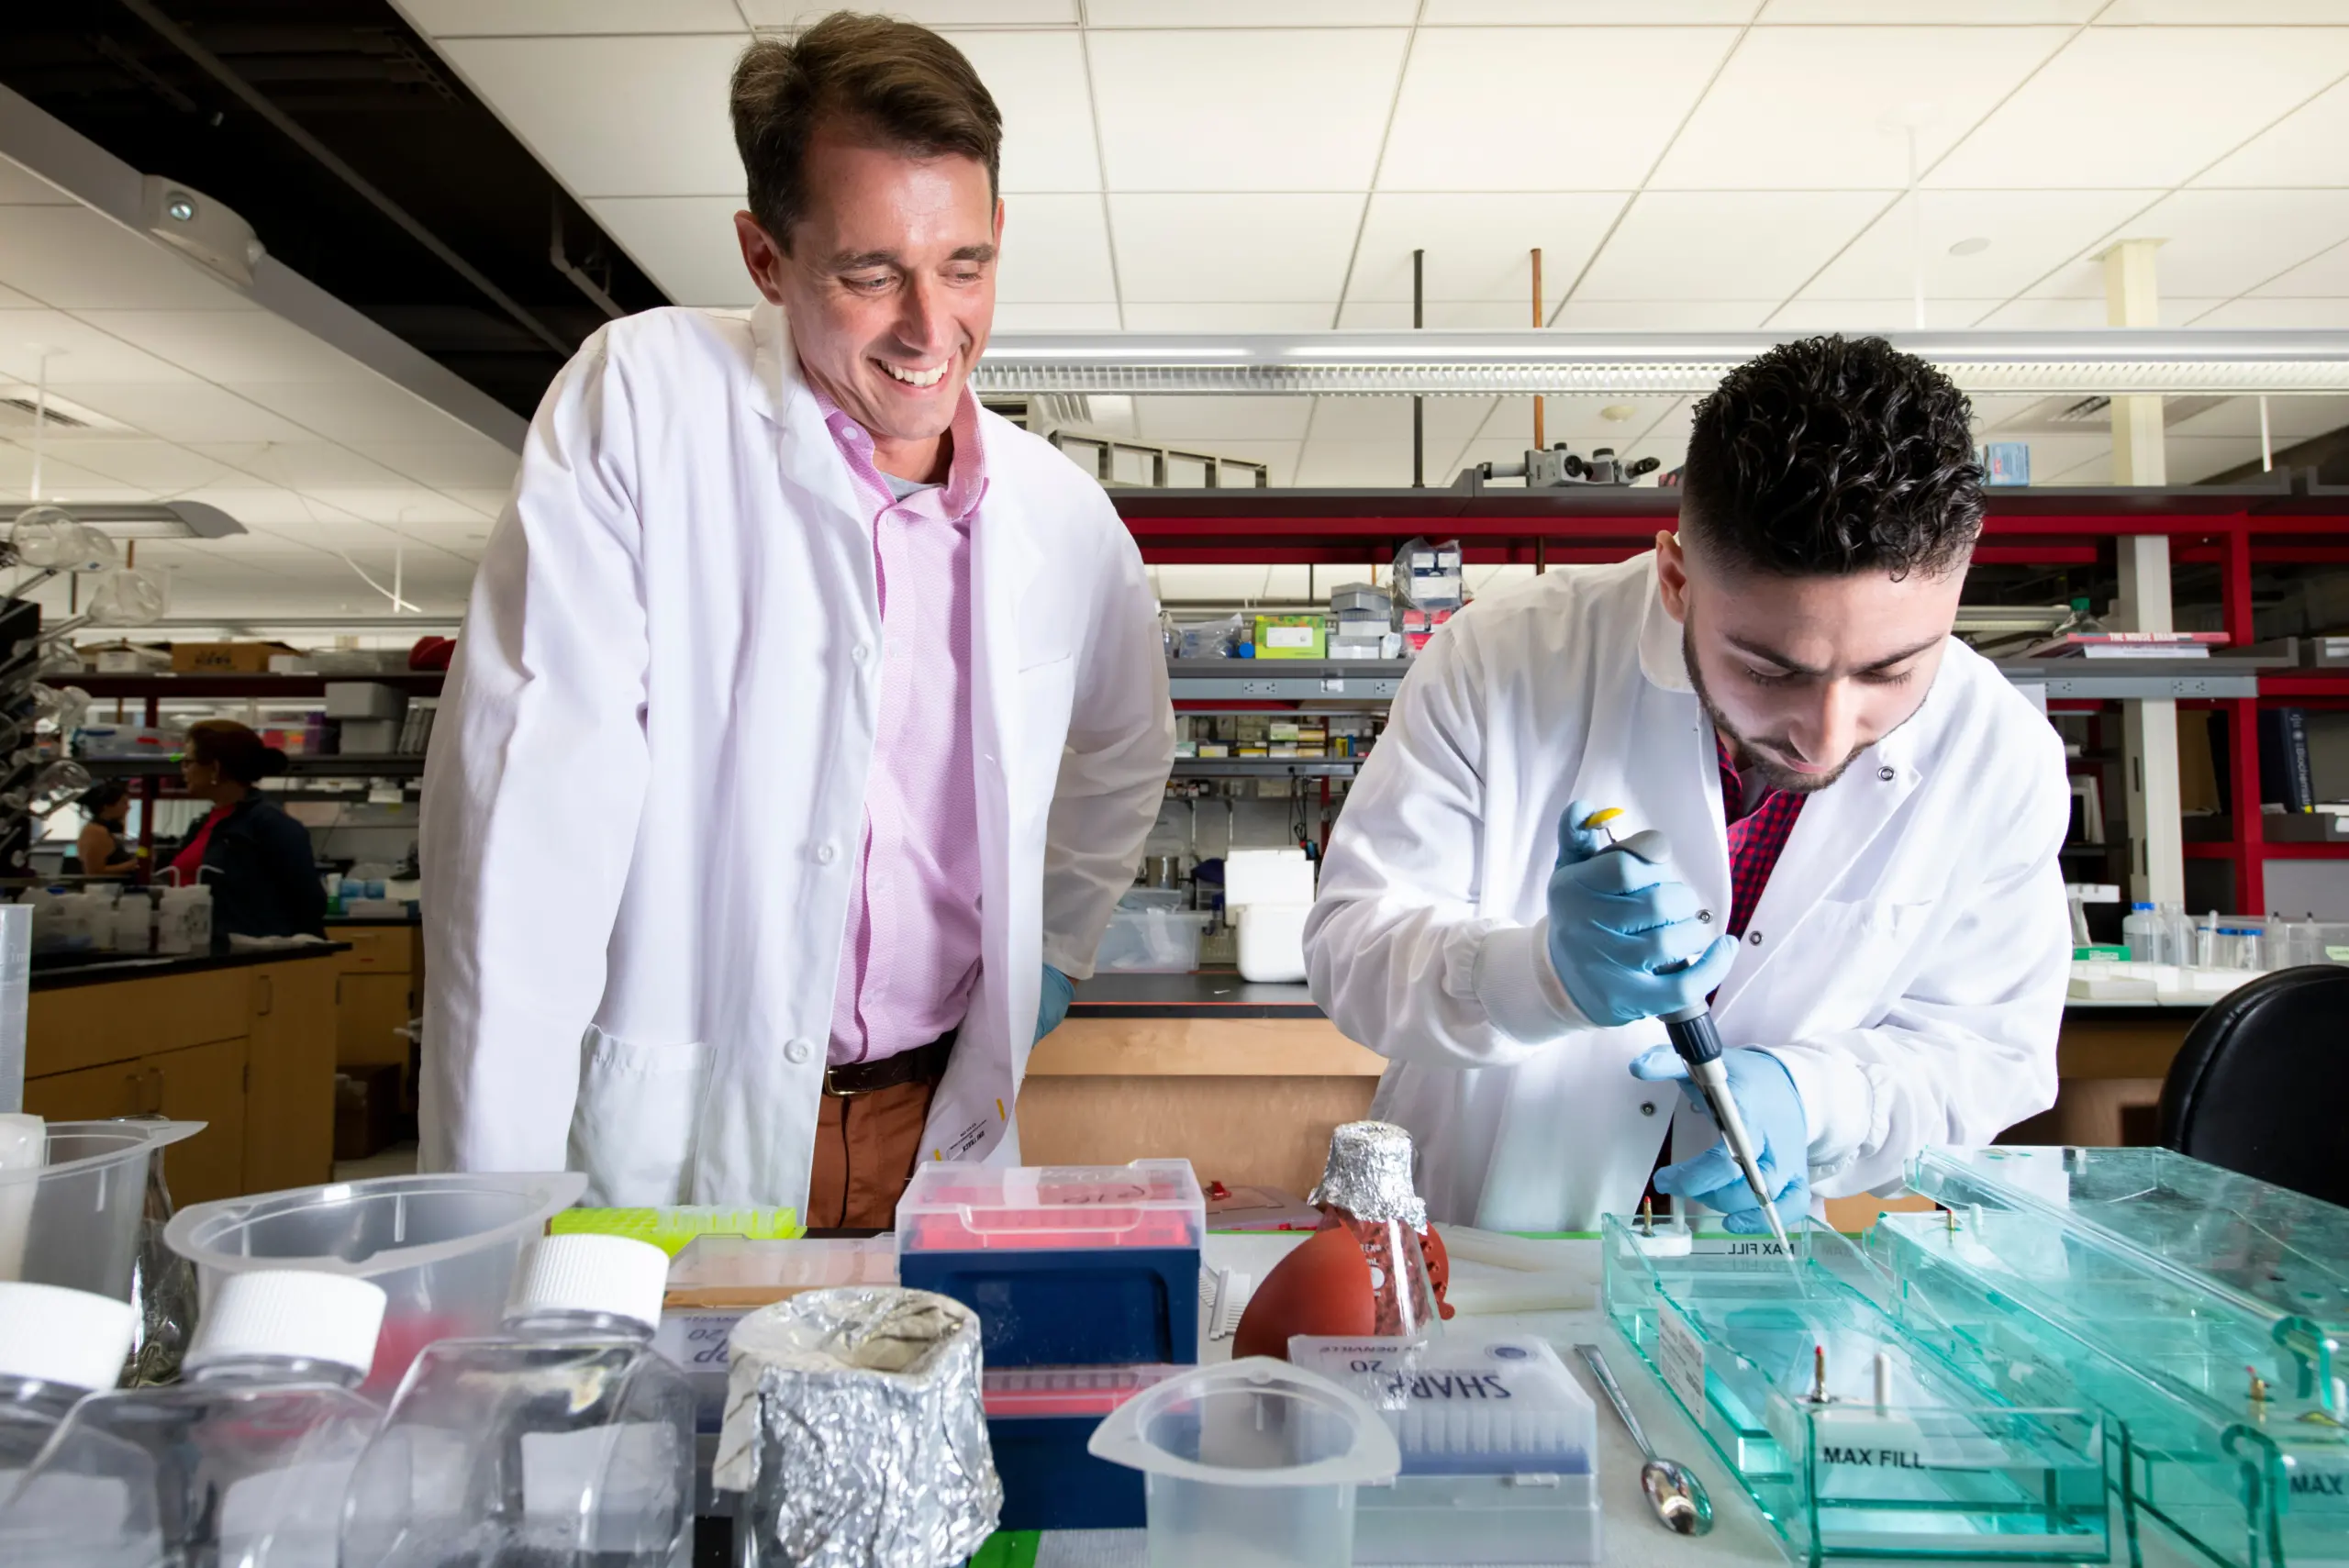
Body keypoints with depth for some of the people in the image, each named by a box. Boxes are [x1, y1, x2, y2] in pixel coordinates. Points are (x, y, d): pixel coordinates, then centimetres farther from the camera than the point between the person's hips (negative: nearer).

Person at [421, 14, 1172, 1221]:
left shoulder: (1065, 518, 1)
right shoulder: (642, 398, -11)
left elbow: (1123, 759, 21)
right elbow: (524, 796, -15)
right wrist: (500, 1208, -17)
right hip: (669, 1148, -3)